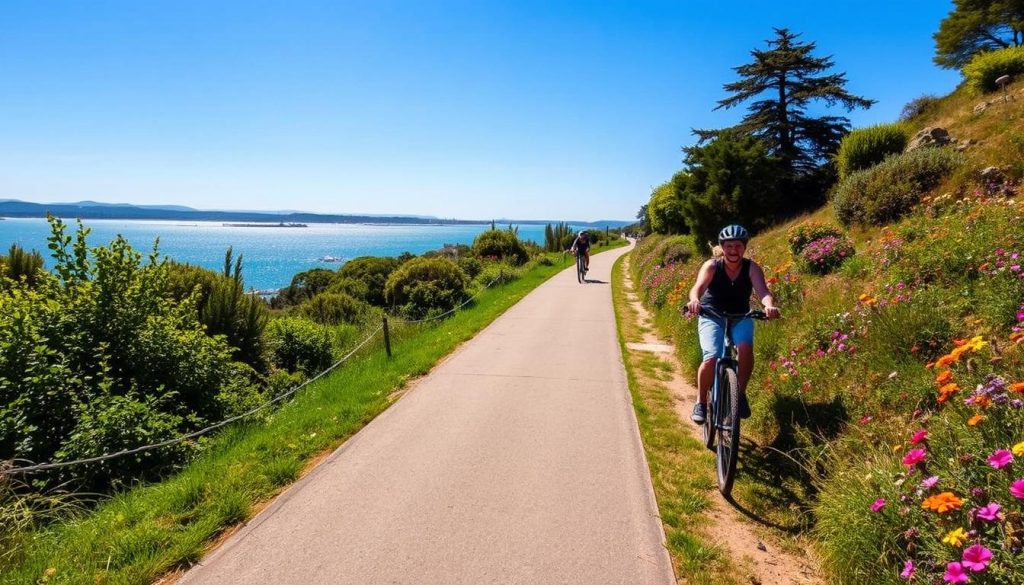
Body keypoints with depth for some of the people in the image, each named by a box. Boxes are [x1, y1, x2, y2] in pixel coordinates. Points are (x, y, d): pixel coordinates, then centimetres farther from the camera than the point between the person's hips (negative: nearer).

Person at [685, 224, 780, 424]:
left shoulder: (752, 268, -11)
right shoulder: (712, 266, -14)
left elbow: (763, 291, -26)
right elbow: (698, 287, -31)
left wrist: (769, 305, -50)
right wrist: (694, 300, -55)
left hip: (740, 318, 2)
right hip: (711, 318, -1)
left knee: (745, 348, -30)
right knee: (711, 358, -24)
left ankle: (741, 393, -7)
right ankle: (701, 402, -1)